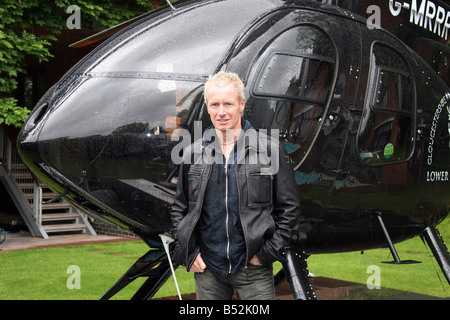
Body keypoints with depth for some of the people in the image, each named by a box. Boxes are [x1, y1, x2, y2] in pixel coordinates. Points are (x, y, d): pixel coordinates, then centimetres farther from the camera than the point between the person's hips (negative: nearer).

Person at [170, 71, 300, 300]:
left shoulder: (270, 150, -3)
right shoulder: (193, 154, 5)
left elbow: (289, 208, 0)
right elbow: (178, 209, 13)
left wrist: (267, 253, -7)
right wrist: (189, 253, 2)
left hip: (253, 270, -2)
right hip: (206, 269, 2)